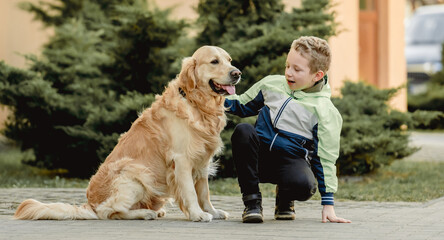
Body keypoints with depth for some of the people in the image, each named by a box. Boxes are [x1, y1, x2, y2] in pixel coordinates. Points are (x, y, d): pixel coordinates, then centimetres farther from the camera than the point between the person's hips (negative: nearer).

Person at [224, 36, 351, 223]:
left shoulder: (324, 111, -8)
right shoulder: (271, 84, 4)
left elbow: (325, 158, -6)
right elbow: (243, 106, 20)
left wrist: (328, 203, -10)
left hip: (291, 160, -3)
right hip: (258, 155, 3)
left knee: (304, 185, -38)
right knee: (243, 131, -30)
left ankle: (284, 198, 4)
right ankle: (252, 200, -16)